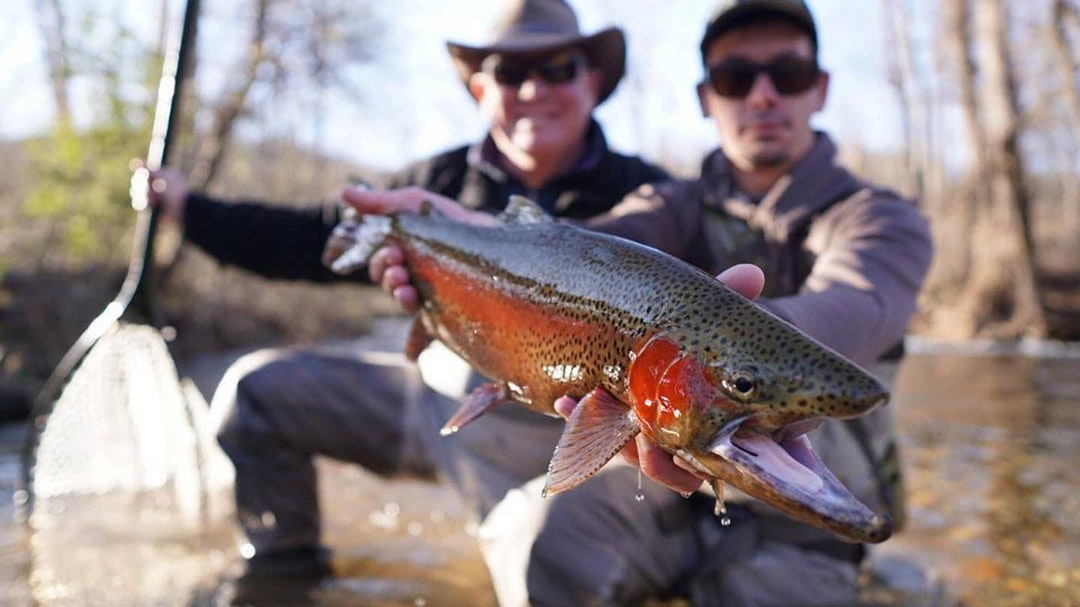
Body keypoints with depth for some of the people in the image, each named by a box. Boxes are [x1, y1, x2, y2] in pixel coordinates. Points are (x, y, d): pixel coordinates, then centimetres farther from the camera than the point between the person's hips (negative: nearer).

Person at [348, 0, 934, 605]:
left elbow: (853, 310, -30)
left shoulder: (881, 219, -5)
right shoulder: (678, 208, 6)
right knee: (536, 532, -24)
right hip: (675, 475, 2)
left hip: (799, 516, -1)